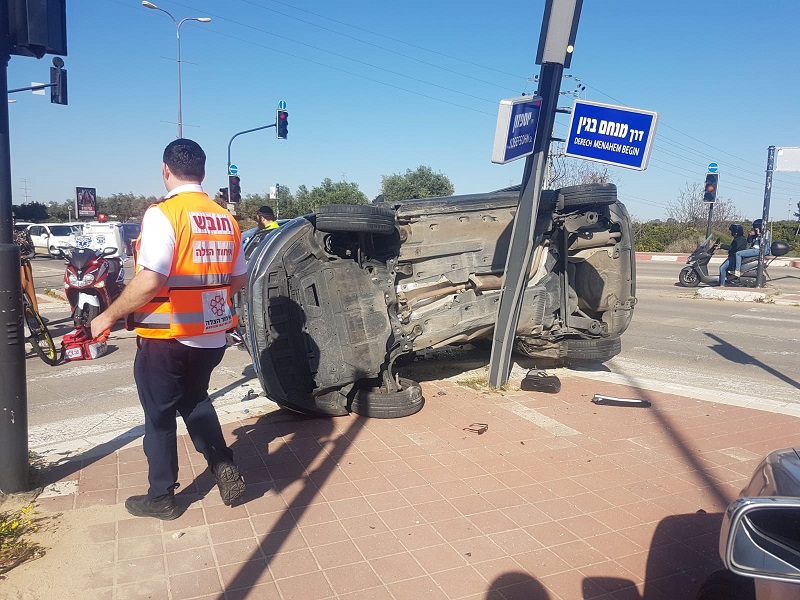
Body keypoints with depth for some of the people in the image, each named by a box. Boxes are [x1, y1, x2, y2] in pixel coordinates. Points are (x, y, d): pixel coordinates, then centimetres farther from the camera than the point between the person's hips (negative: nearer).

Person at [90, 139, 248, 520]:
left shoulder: (163, 214, -15)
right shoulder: (225, 219, 5)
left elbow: (149, 282, -23)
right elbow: (239, 280, 10)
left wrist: (108, 316, -10)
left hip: (167, 338, -6)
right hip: (211, 336, 6)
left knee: (160, 415, 12)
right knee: (195, 401, 26)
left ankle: (161, 498, 25)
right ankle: (225, 470, 18)